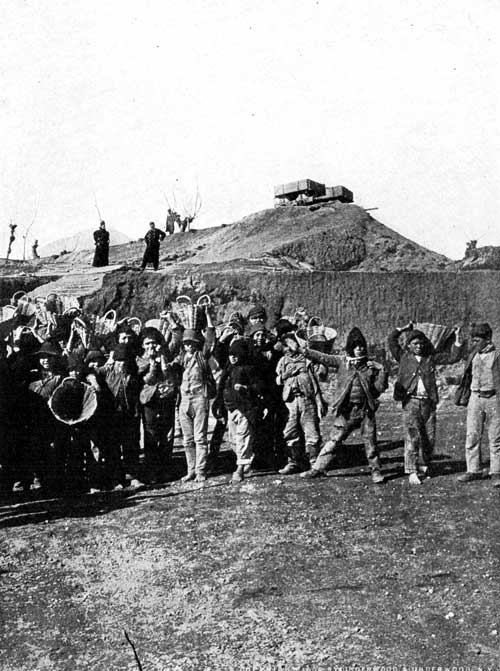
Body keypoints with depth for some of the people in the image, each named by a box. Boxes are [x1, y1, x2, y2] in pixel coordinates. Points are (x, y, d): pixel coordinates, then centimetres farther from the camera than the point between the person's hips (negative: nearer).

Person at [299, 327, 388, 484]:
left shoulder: (371, 366, 4)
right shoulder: (342, 362, 2)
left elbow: (379, 388, 4)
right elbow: (322, 358, -3)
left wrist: (382, 373, -9)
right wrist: (304, 351, -9)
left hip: (366, 409, 1)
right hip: (346, 410, 0)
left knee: (370, 441, 5)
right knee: (334, 440, 2)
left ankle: (376, 471, 21)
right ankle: (318, 468, 11)